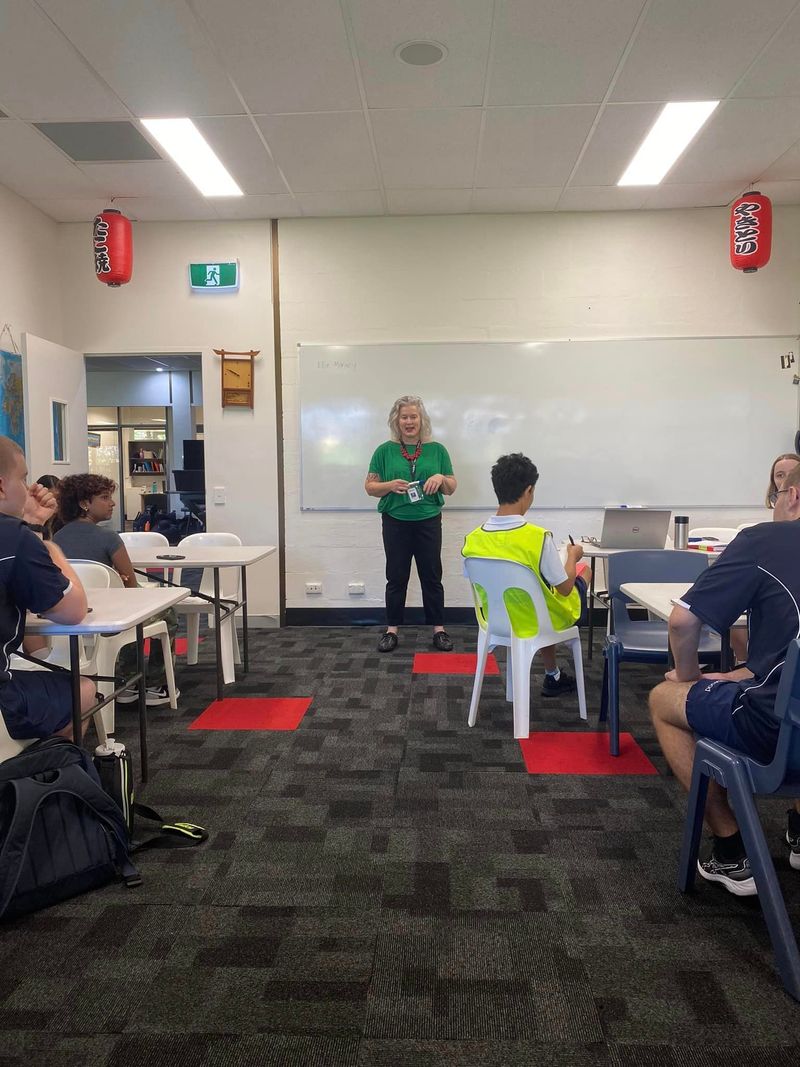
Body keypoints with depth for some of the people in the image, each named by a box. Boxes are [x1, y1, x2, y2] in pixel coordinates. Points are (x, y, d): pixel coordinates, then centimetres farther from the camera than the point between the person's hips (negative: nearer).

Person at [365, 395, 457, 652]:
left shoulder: (437, 450, 3)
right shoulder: (385, 451, 0)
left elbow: (451, 488, 7)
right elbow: (369, 487, 2)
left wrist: (441, 478, -14)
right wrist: (390, 485, -17)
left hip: (429, 523, 1)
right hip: (395, 523, 0)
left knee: (431, 576, 7)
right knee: (396, 577, 7)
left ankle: (439, 629, 17)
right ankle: (392, 630, 17)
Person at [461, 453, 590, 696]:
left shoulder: (472, 540, -16)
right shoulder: (539, 537, -29)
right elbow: (565, 588, -17)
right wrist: (572, 556, 2)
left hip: (498, 621, 4)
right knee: (584, 571, 23)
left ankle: (553, 676, 39)